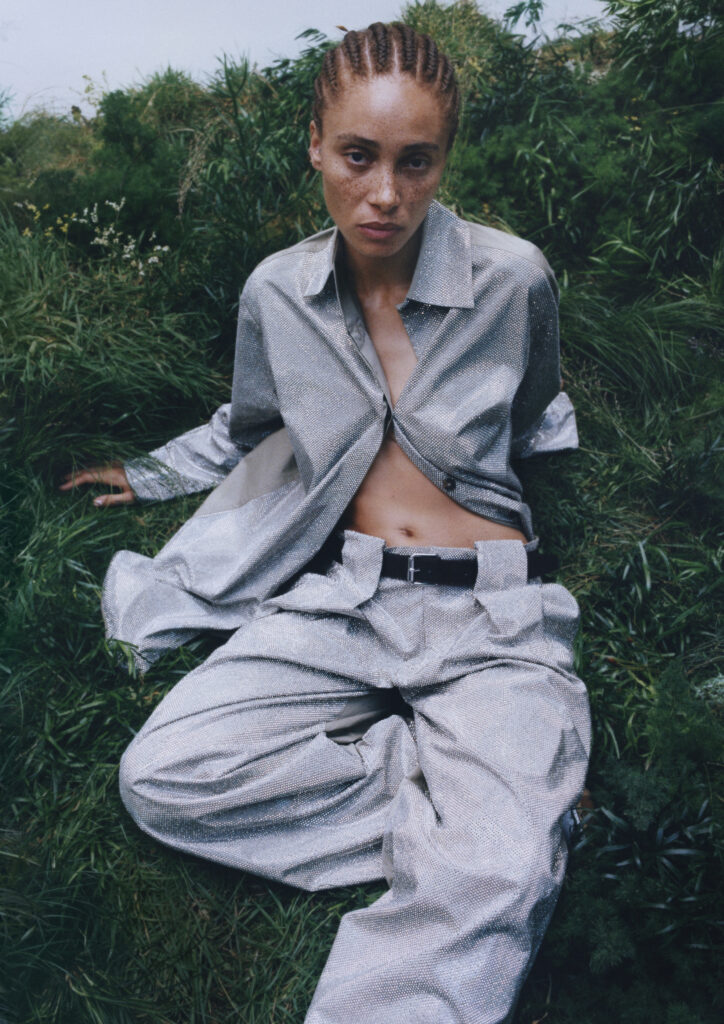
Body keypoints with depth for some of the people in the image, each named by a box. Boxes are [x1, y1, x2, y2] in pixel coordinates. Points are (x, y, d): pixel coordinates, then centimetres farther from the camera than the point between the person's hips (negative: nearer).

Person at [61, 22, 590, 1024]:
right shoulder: (277, 292, 4)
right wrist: (147, 476, 27)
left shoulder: (513, 277, -4)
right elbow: (251, 427, 25)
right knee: (160, 777, -19)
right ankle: (450, 786, -11)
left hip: (490, 613, -3)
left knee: (496, 877, -31)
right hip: (337, 599, 4)